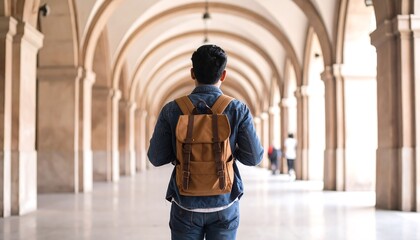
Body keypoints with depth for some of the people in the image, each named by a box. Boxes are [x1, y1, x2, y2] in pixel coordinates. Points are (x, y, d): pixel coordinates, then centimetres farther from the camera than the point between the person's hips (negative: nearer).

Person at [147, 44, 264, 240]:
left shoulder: (172, 110, -6)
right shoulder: (238, 110, -6)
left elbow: (155, 157, -2)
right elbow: (254, 157, -5)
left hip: (185, 205, 0)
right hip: (225, 204, 0)